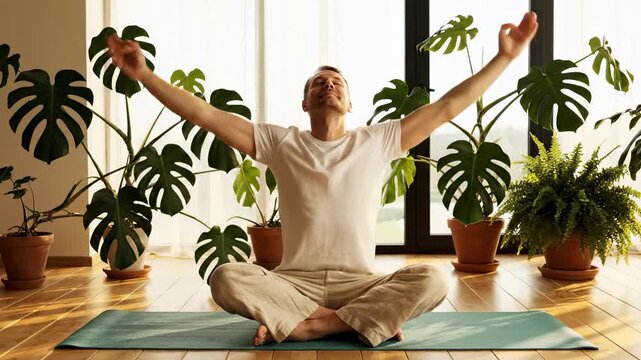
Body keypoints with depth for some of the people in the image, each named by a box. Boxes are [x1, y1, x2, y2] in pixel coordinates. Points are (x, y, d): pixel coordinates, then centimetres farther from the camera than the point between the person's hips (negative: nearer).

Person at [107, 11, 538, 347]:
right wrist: (143, 73, -5)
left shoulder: (378, 141, 6)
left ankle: (299, 324, -23)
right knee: (227, 278, -28)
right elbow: (205, 114, 1)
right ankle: (360, 321, -22)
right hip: (296, 281, 0)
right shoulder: (281, 144, 5)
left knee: (432, 279, -28)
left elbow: (447, 107, 3)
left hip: (361, 283, 1)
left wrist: (506, 56, -1)